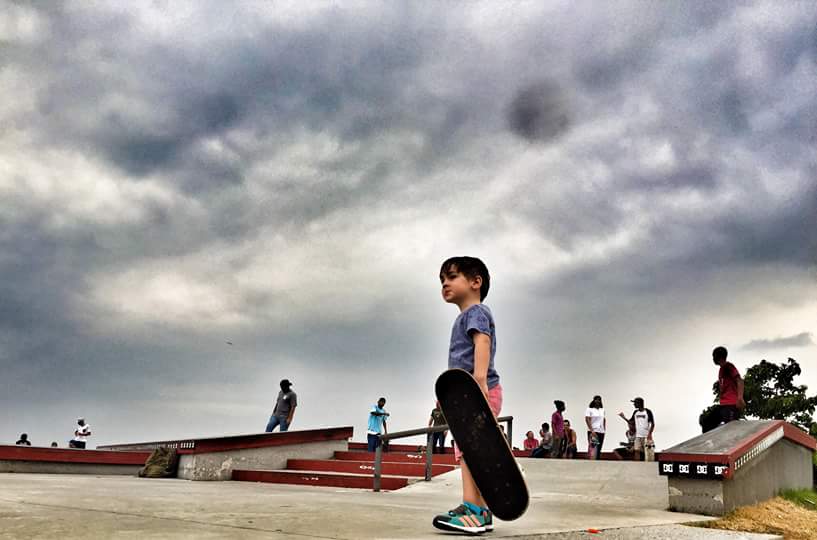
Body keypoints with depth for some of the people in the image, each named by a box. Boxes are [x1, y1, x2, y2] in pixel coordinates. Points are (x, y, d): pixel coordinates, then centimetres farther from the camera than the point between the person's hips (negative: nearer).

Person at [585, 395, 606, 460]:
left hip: (601, 432, 6)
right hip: (593, 432, -6)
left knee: (599, 449, 5)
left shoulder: (602, 410, 15)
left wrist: (604, 429, 10)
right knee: (592, 449, -13)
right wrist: (592, 431, -17)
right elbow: (587, 420, -10)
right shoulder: (589, 409, -2)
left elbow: (604, 420, 21)